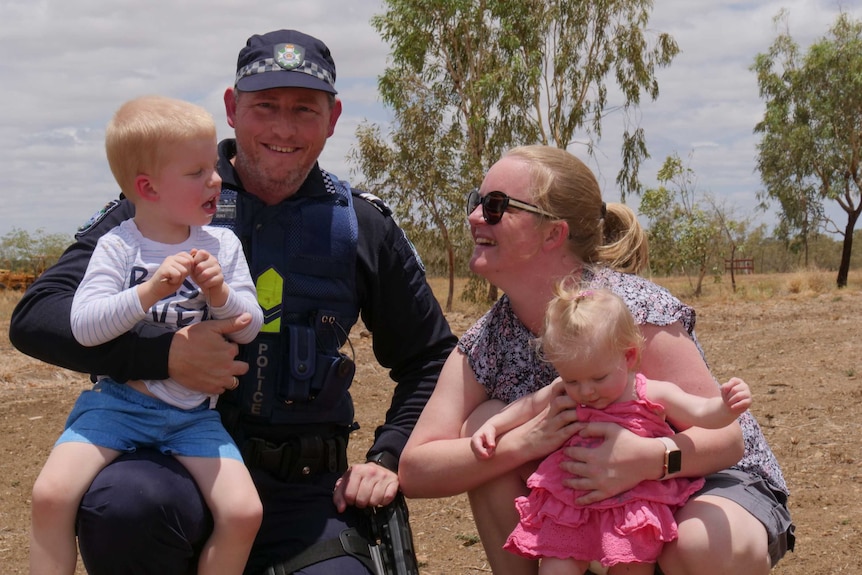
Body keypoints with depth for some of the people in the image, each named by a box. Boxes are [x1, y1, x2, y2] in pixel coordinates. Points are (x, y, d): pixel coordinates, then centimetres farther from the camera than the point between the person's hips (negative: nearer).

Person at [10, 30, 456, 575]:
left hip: (304, 490, 2)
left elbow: (431, 360, 22)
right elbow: (36, 315, -5)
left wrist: (388, 457, 7)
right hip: (174, 463, -1)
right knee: (124, 504, -35)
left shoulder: (364, 228, 11)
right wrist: (164, 352, -19)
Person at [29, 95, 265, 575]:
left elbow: (249, 329, 3)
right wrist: (149, 292, -27)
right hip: (118, 403, -2)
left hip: (195, 415, 2)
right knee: (52, 492, -23)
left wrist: (221, 294, -16)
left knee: (244, 512, -17)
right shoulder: (118, 246, -4)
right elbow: (85, 326, -15)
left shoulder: (223, 246, 5)